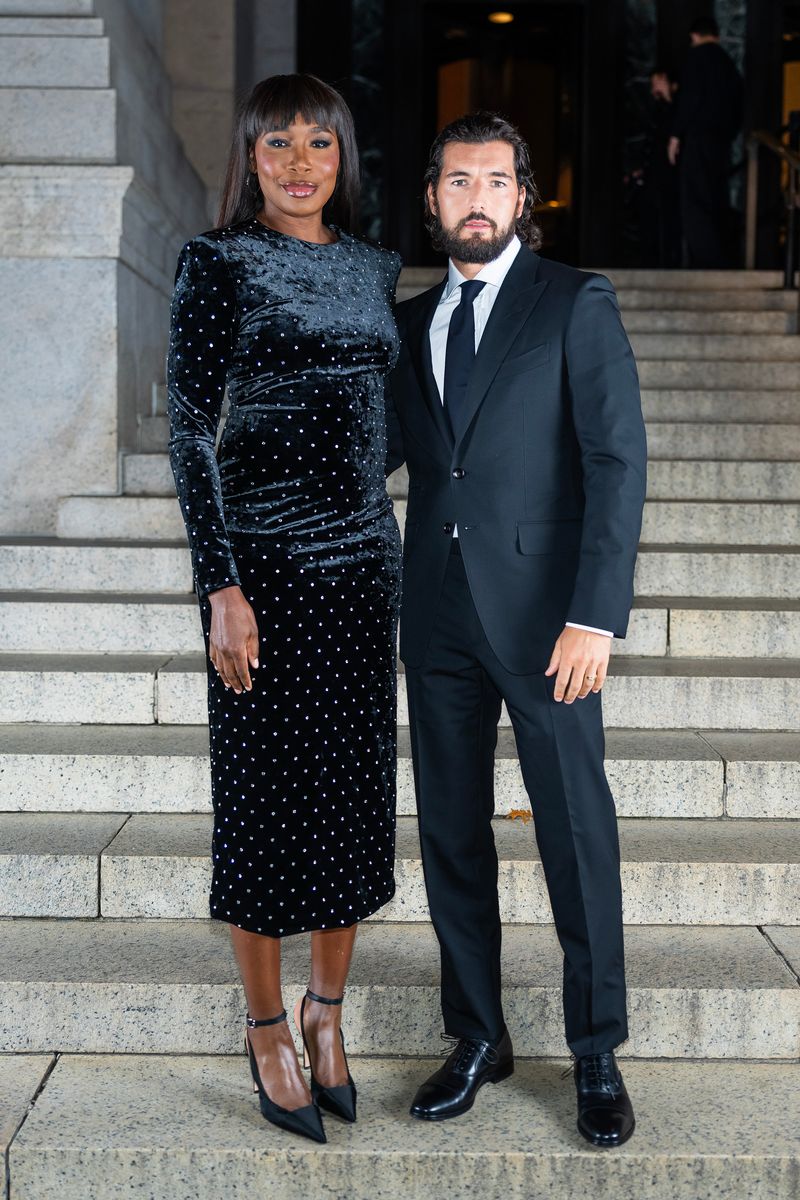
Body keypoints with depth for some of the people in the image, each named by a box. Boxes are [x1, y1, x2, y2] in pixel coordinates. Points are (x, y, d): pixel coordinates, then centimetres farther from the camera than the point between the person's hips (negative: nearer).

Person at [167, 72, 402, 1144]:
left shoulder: (377, 267, 12)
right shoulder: (219, 263, -4)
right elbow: (188, 428, -9)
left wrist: (398, 549, 14)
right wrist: (222, 586, -15)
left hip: (363, 554, 6)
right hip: (266, 557, -5)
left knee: (356, 786, 10)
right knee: (268, 789, 3)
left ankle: (327, 1009, 28)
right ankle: (267, 1031, 21)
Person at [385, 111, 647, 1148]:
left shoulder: (577, 304, -1)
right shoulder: (412, 319, 14)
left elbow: (617, 462, -9)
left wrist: (595, 615, -16)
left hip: (542, 613, -4)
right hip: (437, 614, 5)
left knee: (577, 836, 2)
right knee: (451, 833, 10)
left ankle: (597, 1055, 18)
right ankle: (477, 1038, 26)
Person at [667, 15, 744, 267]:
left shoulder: (699, 55, -2)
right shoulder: (729, 64, 19)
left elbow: (688, 95, -12)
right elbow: (737, 110, 18)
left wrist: (675, 134, -9)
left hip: (698, 136, -7)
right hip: (721, 142, 8)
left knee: (696, 204, -12)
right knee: (716, 204, 9)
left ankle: (706, 263, -21)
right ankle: (718, 261, 7)